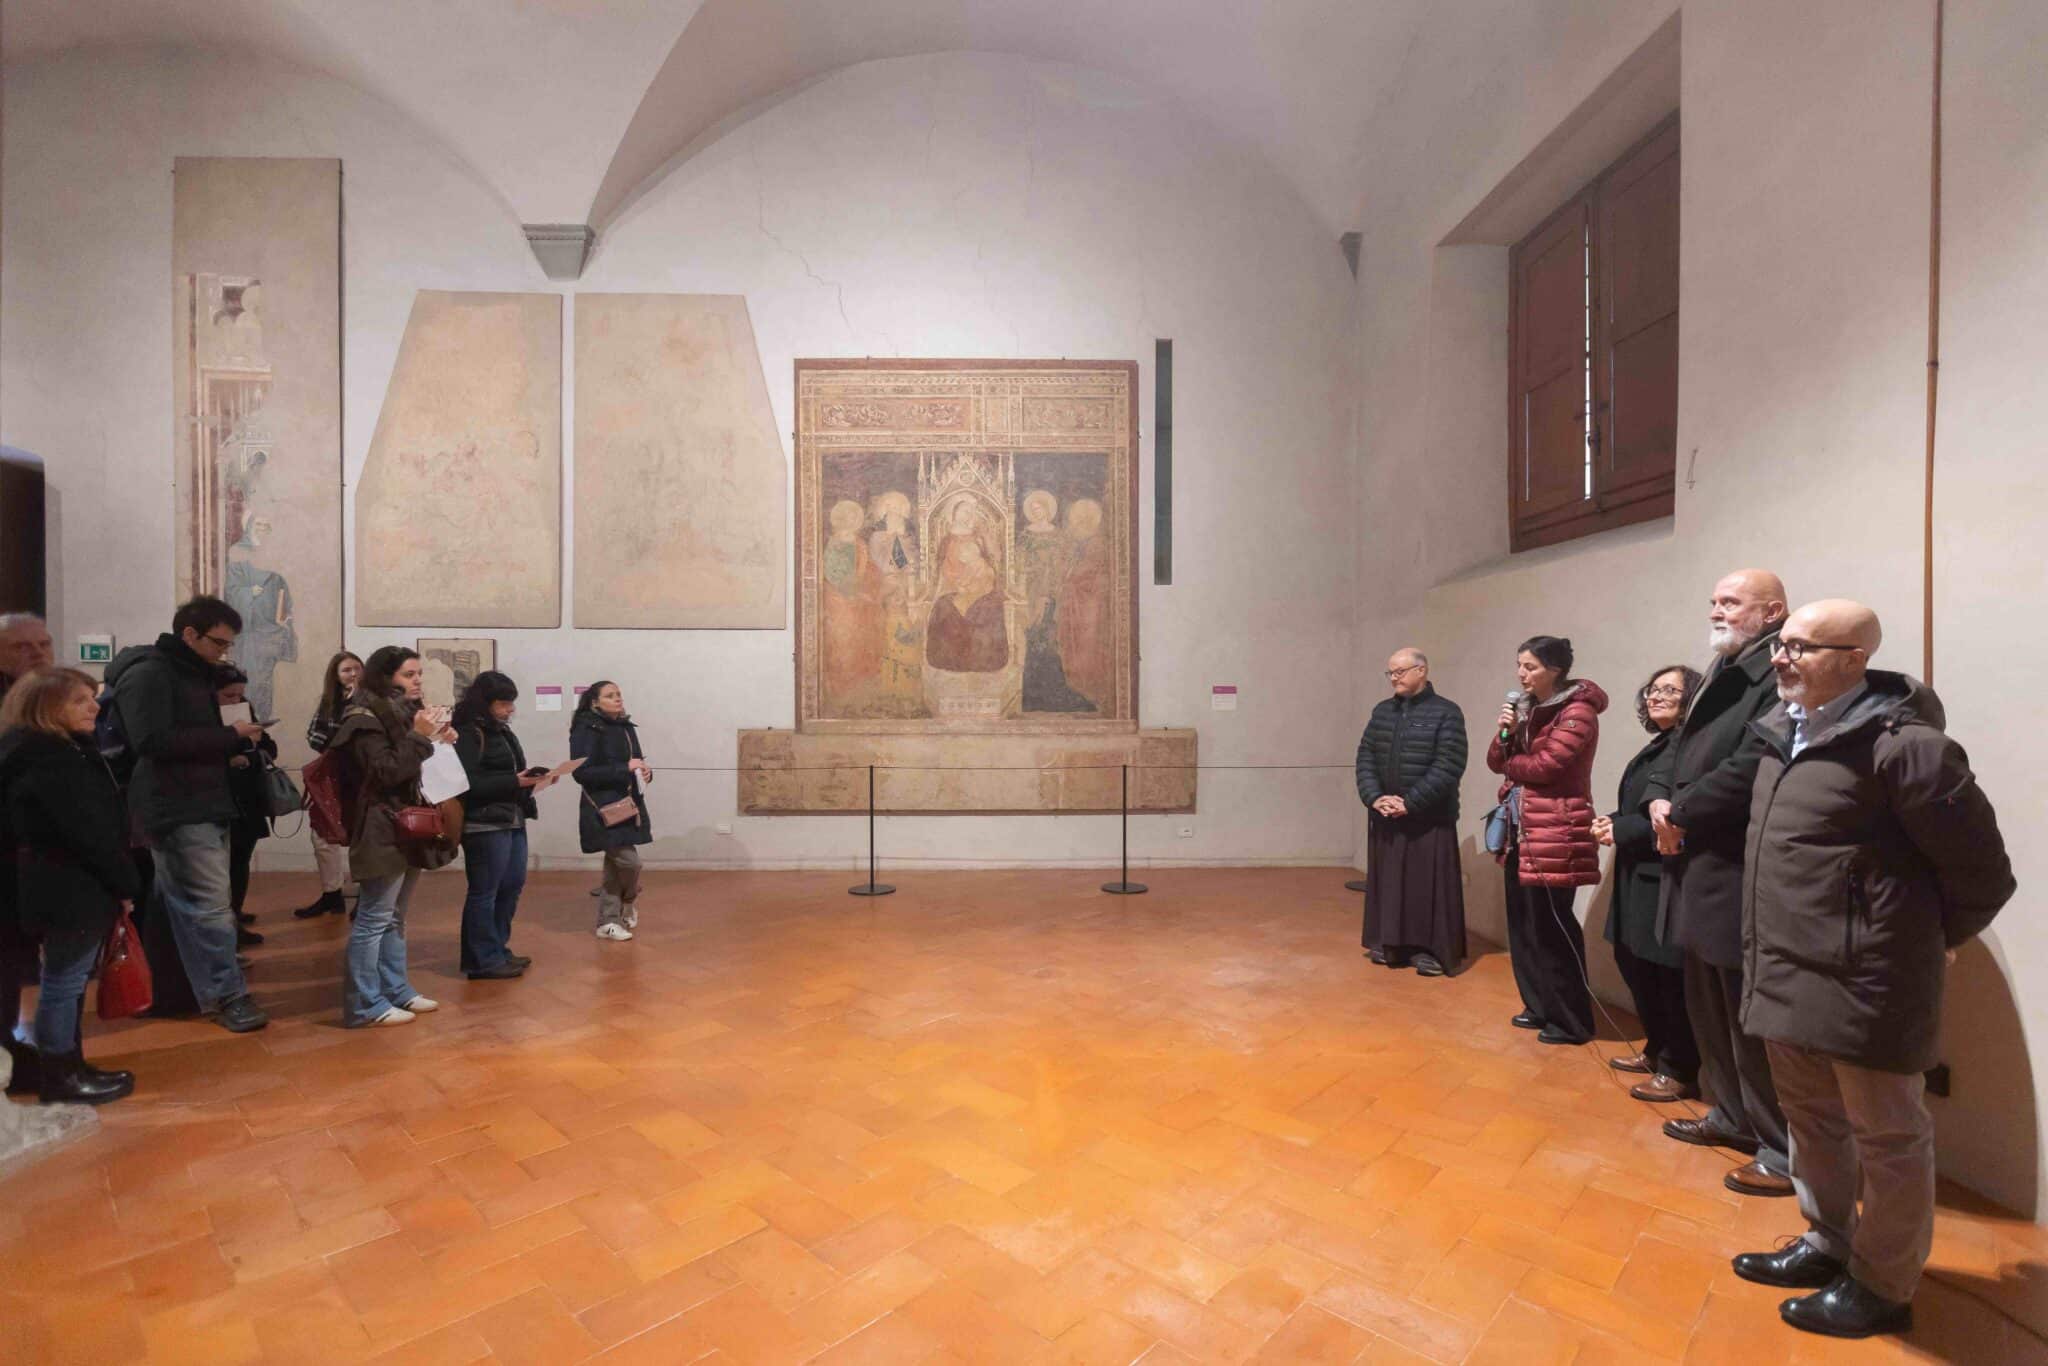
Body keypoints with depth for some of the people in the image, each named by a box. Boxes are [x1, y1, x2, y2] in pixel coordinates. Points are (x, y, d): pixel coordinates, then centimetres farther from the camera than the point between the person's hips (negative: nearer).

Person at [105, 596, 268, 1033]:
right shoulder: (148, 674, -12)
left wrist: (236, 741, 4)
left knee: (181, 903, 16)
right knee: (209, 904, -8)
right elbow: (152, 741, -22)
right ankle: (226, 995, -2)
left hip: (202, 806, 9)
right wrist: (230, 736, -17)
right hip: (177, 811, -9)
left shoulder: (193, 674, 17)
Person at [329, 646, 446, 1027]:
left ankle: (396, 991, 22)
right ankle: (365, 1005, 2)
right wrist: (419, 737, -20)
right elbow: (385, 772, -17)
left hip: (409, 827, 9)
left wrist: (437, 739, 6)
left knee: (394, 917, 15)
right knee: (374, 918, -4)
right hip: (383, 831, -9)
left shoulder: (405, 711, 14)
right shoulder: (365, 716, -10)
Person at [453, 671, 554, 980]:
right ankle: (483, 960, 9)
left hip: (513, 820, 9)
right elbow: (470, 783, -19)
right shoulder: (466, 733, -12)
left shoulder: (501, 730, 15)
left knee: (512, 886, 15)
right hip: (484, 824, -9)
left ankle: (498, 949, 27)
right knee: (484, 892, 0)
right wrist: (515, 783, -21)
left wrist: (531, 779, 0)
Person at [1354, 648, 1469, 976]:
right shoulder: (1382, 711, 10)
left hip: (1429, 818, -5)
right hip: (1384, 816, 5)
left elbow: (1447, 767, -13)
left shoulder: (1446, 712, -6)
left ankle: (1430, 949, 13)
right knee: (1388, 882, 11)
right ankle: (1389, 943, 23)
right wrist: (1374, 797, -8)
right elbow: (1365, 757, 7)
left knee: (1428, 885, 1)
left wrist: (1410, 803, -17)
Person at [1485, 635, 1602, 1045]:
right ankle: (1540, 1006, 26)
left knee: (1551, 926, -2)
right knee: (1523, 924, 12)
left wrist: (1510, 763, 0)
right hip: (1520, 830, 8)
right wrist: (1506, 733, -7)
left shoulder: (1577, 711, -11)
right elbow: (1497, 762, 12)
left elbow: (1544, 766, -18)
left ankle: (1572, 1021, 12)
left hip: (1554, 834, -8)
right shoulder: (1527, 707, 14)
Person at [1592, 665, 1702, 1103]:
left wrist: (1622, 830, -18)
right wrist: (1612, 823, 1)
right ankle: (1656, 1051, 35)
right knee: (1634, 963, 18)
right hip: (1638, 876, 10)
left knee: (1670, 977, 2)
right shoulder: (1654, 748, 15)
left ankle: (1679, 1072, 18)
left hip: (1669, 878, -10)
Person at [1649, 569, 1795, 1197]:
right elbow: (1681, 751, 16)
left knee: (1755, 1020, 2)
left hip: (1743, 878, -10)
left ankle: (1785, 1150, 17)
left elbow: (1752, 765, -24)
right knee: (1708, 1008, 21)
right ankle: (1733, 1115, 37)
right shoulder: (1720, 675, 15)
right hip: (1699, 869, 10)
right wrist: (1664, 802, -3)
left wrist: (1680, 813, -12)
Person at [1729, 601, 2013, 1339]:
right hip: (1789, 970, 8)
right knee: (1811, 1118, 22)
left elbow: (1982, 871, -10)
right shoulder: (1783, 736, 7)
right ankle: (1827, 1244, 40)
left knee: (1886, 1137, 11)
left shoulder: (1901, 745, -18)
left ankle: (1880, 1285, 28)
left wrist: (1929, 940, 2)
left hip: (1864, 981, -8)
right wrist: (1771, 949, 15)